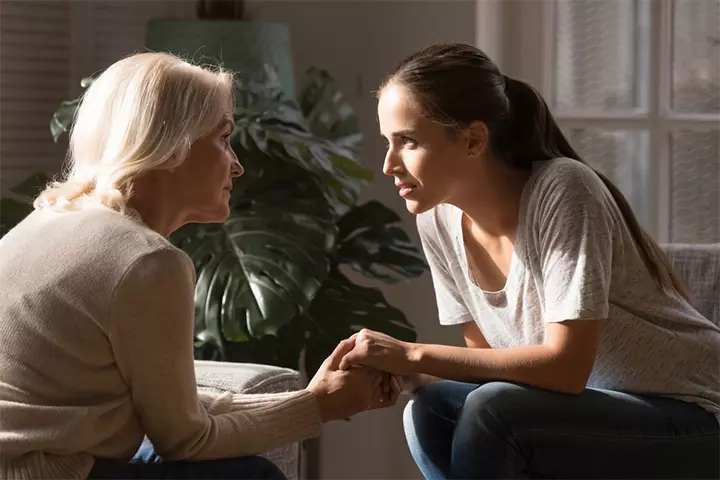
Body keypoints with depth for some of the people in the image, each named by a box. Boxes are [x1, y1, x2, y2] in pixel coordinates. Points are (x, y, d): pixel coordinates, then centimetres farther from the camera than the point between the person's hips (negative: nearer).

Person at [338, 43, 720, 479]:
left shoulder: (561, 192, -24)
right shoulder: (438, 218, -4)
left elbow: (566, 367, -29)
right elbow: (490, 358, 4)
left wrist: (415, 355, -27)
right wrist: (400, 369, -16)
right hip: (594, 411, 7)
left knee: (493, 412, -27)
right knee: (430, 414, -13)